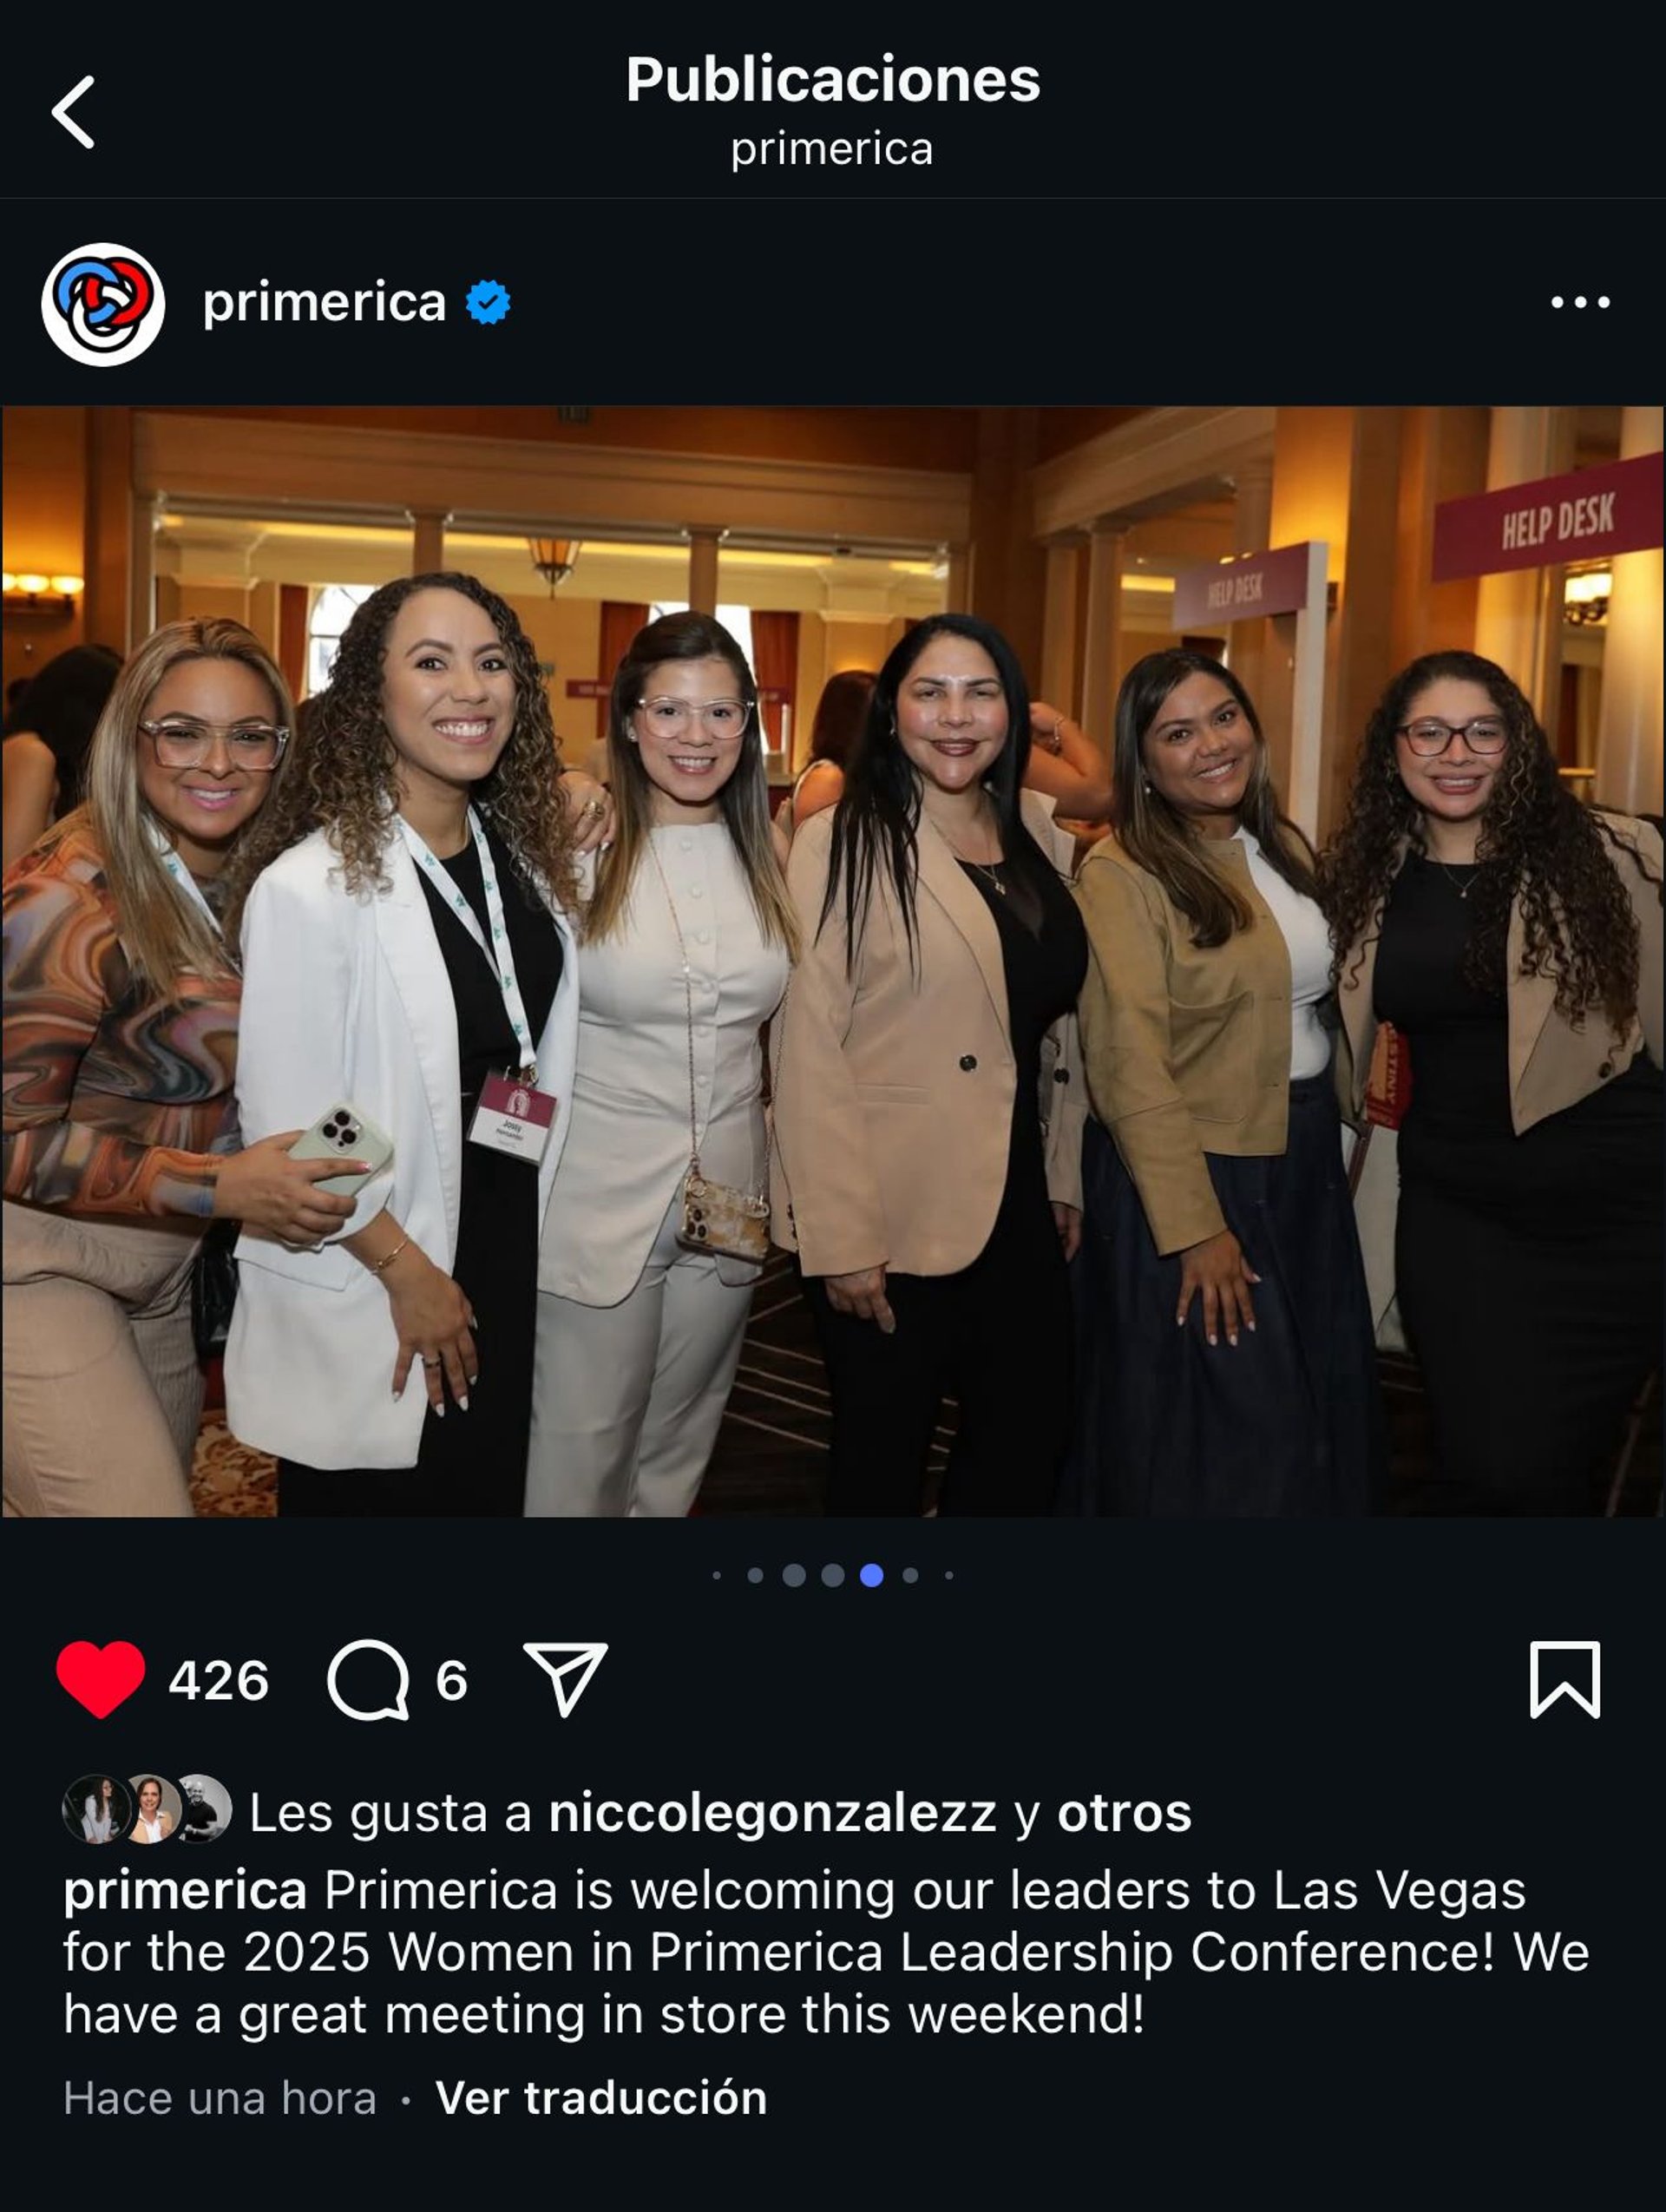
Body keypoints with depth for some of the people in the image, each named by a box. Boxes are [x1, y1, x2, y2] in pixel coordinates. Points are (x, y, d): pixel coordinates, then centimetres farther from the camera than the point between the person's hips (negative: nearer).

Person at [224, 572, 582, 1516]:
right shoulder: (310, 886, -19)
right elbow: (290, 1120, -18)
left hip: (505, 1274, 6)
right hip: (368, 1305, -6)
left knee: (491, 1492, 18)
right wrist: (404, 1270, -13)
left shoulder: (529, 857, 3)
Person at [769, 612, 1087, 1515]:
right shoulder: (841, 843, -11)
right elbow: (808, 1051, -16)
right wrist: (839, 1238, -19)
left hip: (1018, 1208, 6)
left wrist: (1064, 1178, 13)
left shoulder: (1032, 830, 8)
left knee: (1030, 1440, 16)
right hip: (894, 1223, -6)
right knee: (883, 1458, 10)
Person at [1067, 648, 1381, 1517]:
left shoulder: (1286, 847, 8)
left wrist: (1335, 1138, 7)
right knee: (1213, 1440, 4)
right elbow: (1131, 1068, -19)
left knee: (1322, 1412, 16)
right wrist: (1196, 1227, -21)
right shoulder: (1123, 873, -15)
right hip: (1194, 1171, -7)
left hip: (1307, 1160, 7)